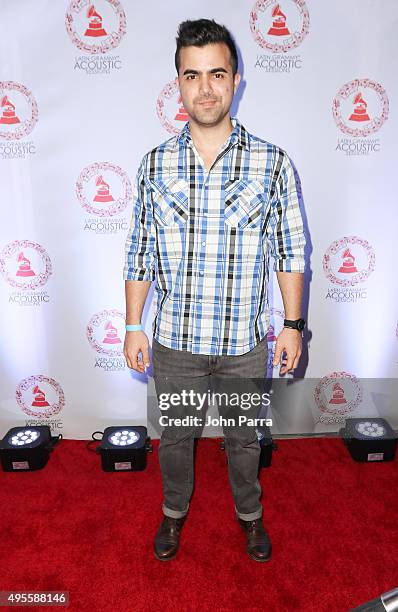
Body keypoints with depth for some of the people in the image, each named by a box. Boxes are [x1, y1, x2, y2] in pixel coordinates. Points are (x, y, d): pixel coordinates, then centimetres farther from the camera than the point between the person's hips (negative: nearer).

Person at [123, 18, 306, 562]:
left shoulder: (273, 163, -7)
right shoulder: (155, 165, -3)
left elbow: (291, 250, -1)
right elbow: (139, 253, 2)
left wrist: (293, 324, -2)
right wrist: (134, 325, 2)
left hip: (245, 340, -1)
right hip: (175, 339, 1)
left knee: (244, 438, 20)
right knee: (174, 435, 20)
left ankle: (250, 513, 49)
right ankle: (175, 510, 49)